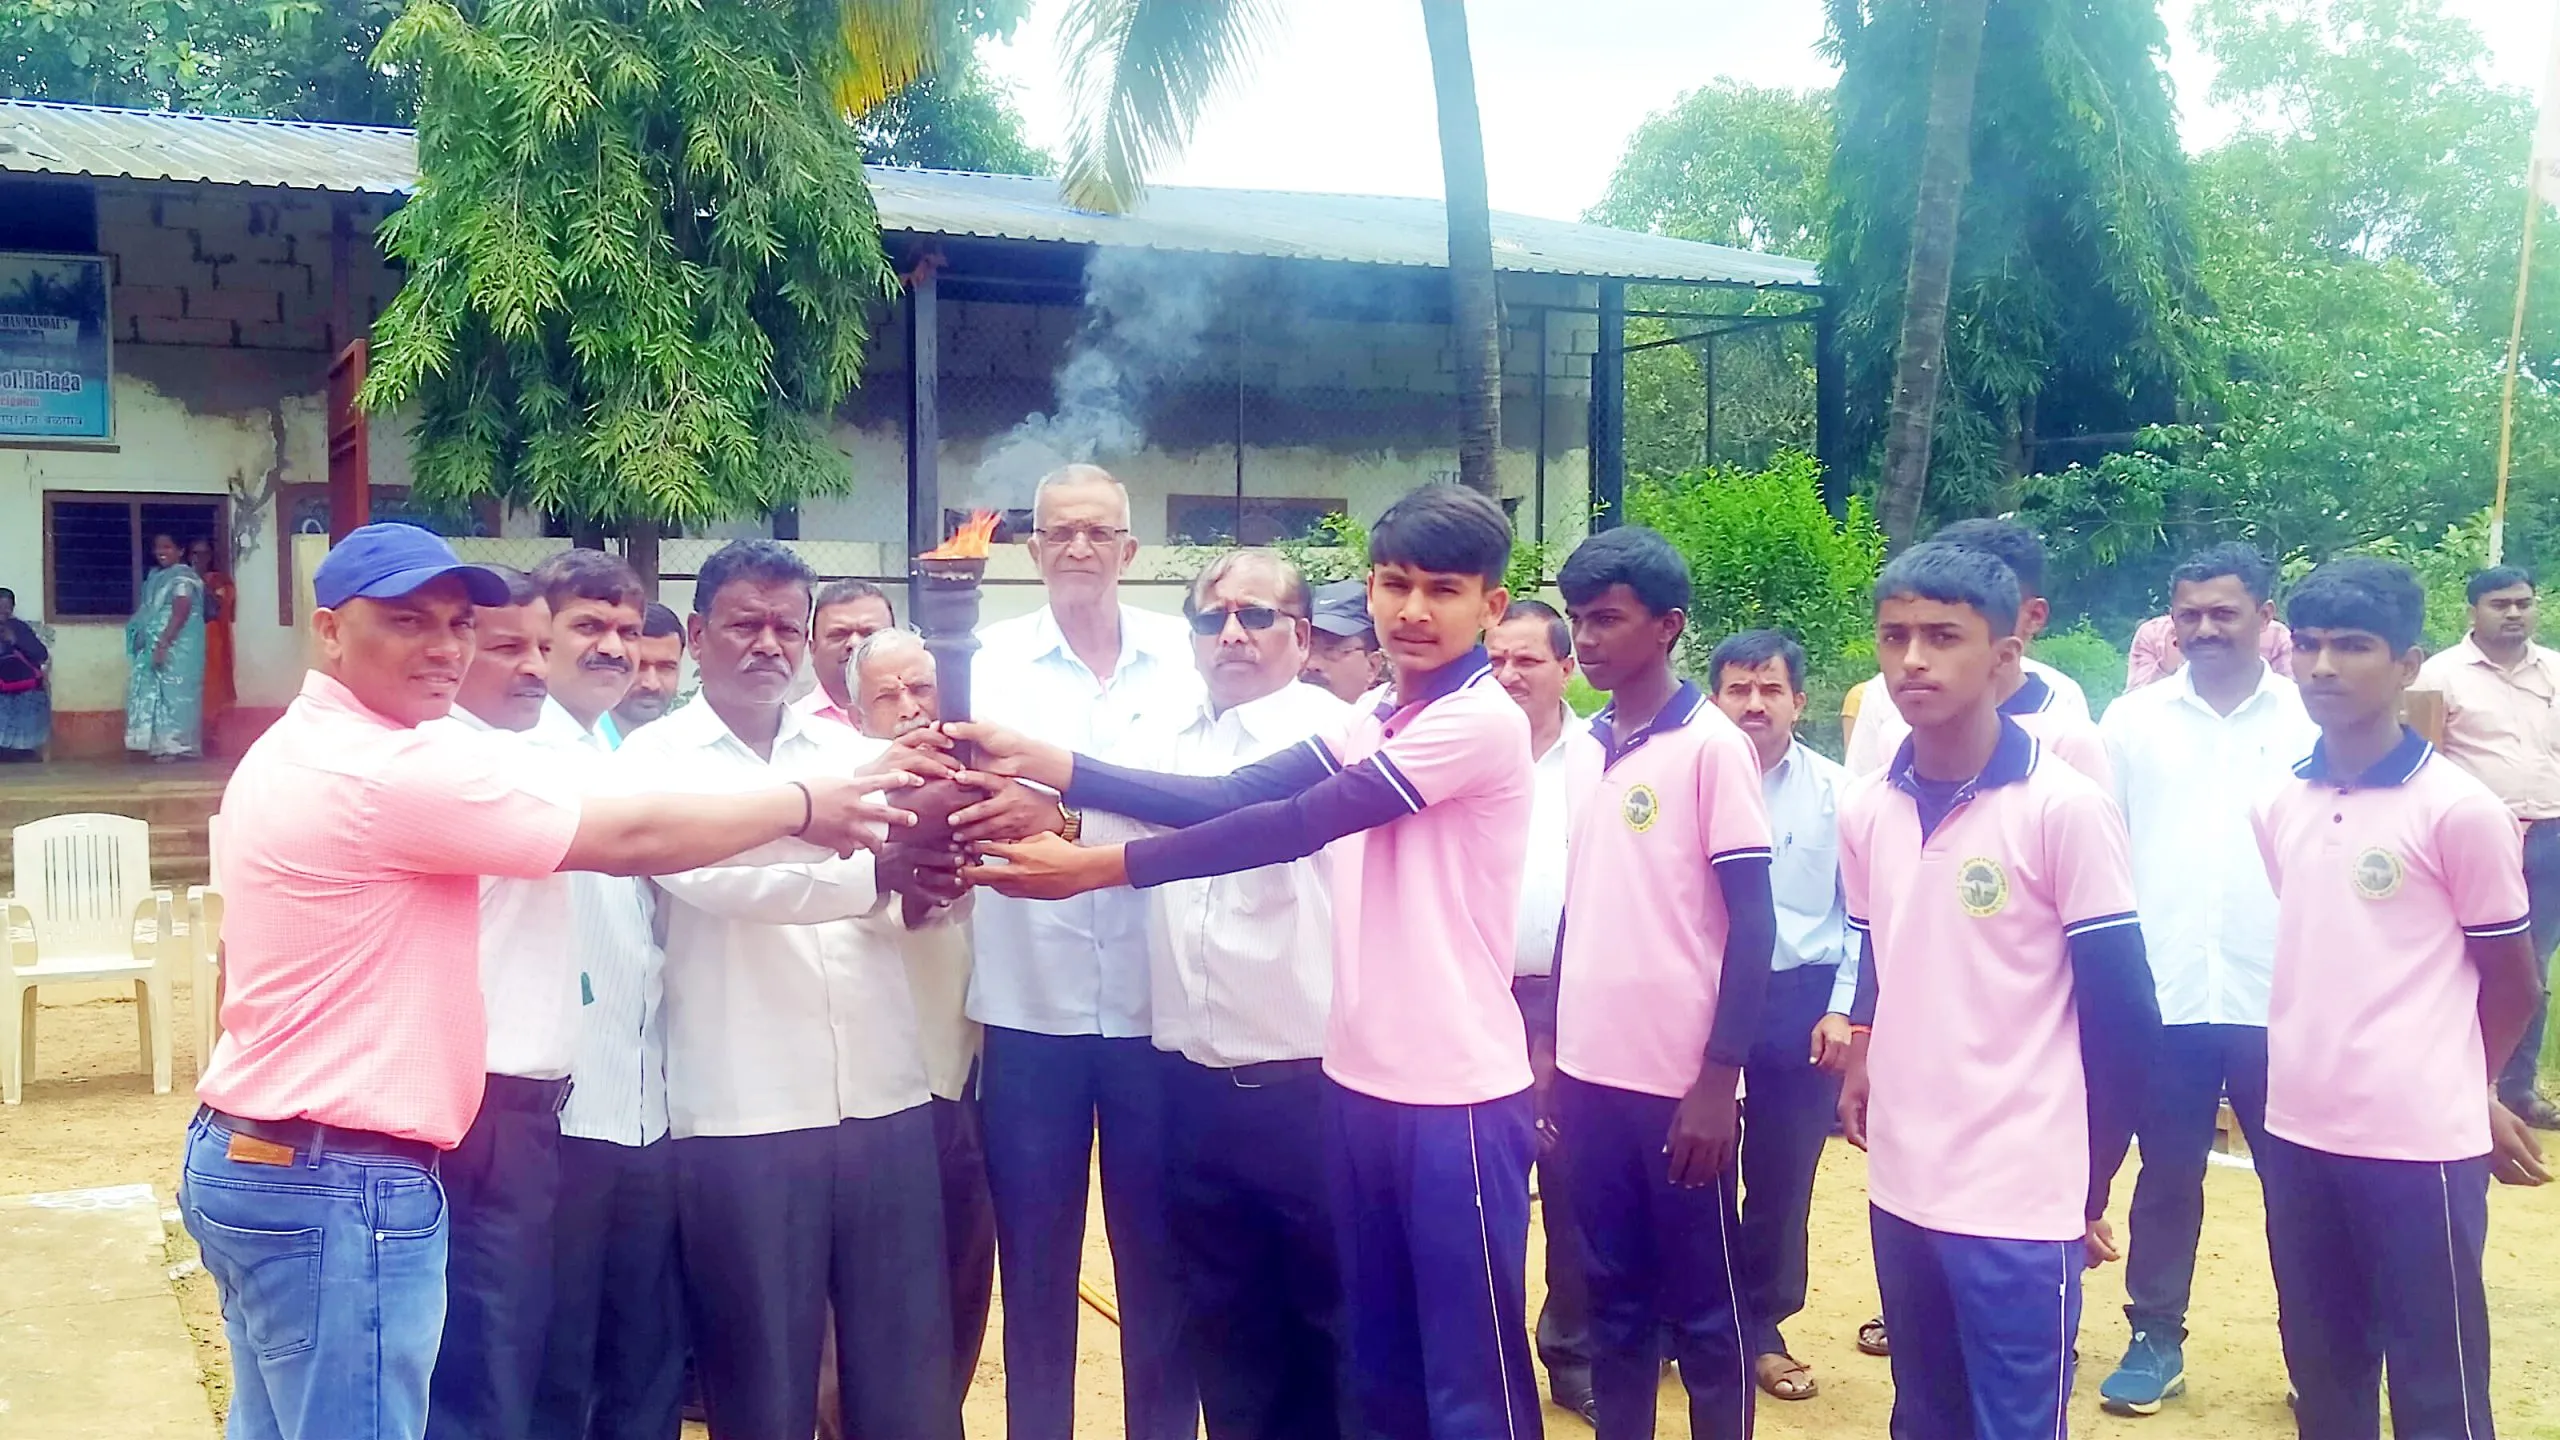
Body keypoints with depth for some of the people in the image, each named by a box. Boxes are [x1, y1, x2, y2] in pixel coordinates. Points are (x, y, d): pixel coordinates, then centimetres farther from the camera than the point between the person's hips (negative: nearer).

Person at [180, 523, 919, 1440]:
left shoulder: (297, 752, 13)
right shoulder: (398, 771, -19)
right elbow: (630, 838, -16)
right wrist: (805, 806, -4)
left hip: (249, 1156, 11)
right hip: (338, 1185, -11)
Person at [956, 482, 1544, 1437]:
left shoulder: (1484, 721, -14)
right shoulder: (1369, 722, 11)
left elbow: (1297, 825, -19)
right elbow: (1234, 799, 0)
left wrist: (1100, 866, -19)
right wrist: (1047, 767, -9)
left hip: (1456, 1097, -8)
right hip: (1359, 1083, 8)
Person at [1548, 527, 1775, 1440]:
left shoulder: (1712, 746, -9)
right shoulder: (1587, 750, 9)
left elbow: (1752, 923, -10)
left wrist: (1719, 1080, -14)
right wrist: (1548, 1047, 12)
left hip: (1679, 1079, -6)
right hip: (1589, 1071, 6)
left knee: (1701, 1307, 7)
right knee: (1615, 1297, 14)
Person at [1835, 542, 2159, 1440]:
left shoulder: (2066, 809, -12)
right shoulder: (1865, 811, 4)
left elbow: (2121, 1011, -8)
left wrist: (2090, 1182, -3)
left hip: (2021, 1198, -5)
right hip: (1900, 1186, 5)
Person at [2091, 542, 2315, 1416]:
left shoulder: (2312, 718, 2)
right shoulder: (2133, 720, 5)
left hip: (2283, 999, -1)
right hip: (2162, 996, 1)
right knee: (2166, 1178, 11)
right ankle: (2156, 1340, 23)